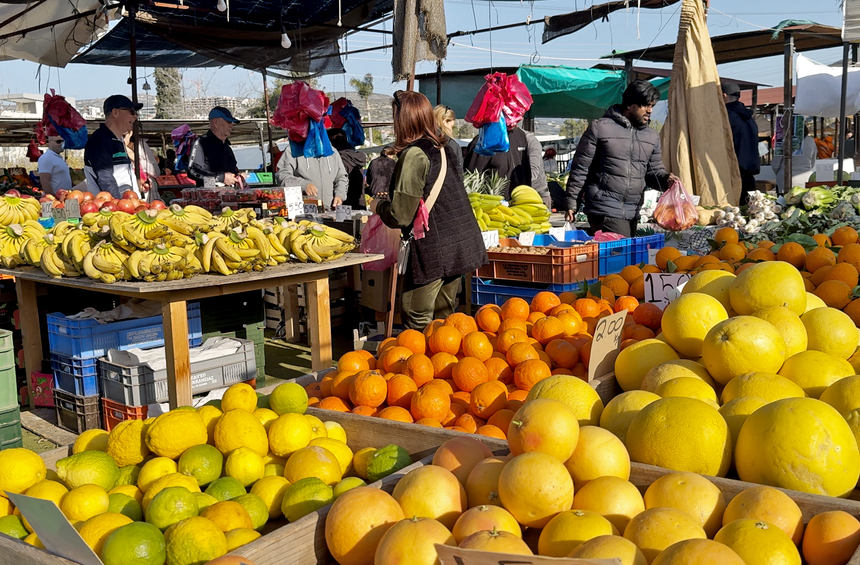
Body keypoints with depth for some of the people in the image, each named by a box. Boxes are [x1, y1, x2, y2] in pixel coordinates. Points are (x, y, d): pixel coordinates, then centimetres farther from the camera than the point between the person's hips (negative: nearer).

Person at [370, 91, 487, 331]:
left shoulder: (413, 155, -14)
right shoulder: (443, 149, 11)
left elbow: (401, 216, -15)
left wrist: (378, 206, 5)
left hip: (431, 249, -8)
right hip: (461, 245, 9)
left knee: (417, 322, 1)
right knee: (444, 317, 16)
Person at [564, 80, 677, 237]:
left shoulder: (652, 136, 14)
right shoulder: (600, 128, -2)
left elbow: (654, 171, 20)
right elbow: (580, 168, -1)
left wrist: (666, 180, -4)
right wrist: (572, 204, -3)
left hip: (633, 213, 6)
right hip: (604, 210, -6)